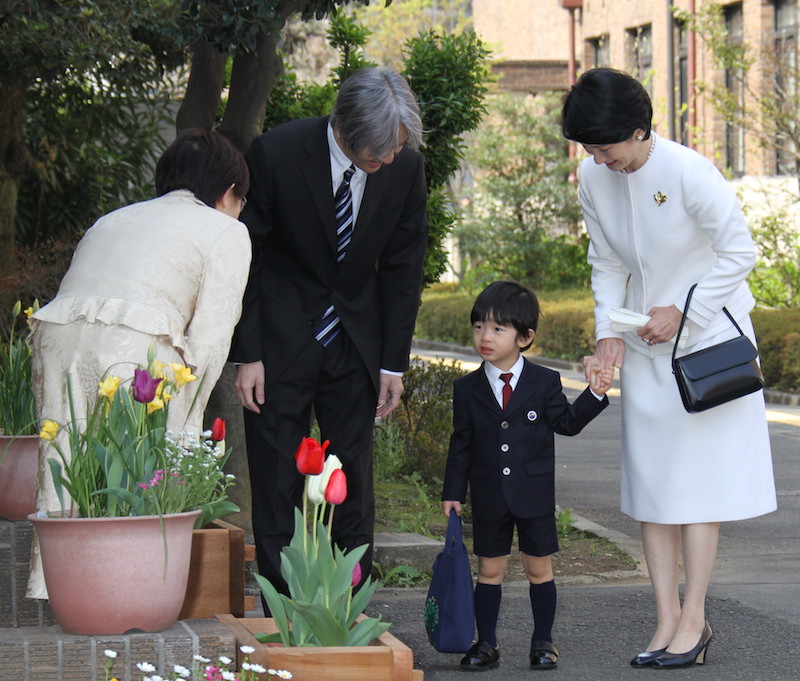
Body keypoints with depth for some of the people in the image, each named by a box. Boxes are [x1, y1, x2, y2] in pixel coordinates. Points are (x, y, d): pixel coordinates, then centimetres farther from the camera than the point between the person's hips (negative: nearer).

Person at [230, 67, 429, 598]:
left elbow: (403, 266, 0)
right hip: (282, 337, -3)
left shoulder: (406, 165, -12)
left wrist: (394, 361, -2)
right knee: (278, 482, -2)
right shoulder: (276, 154, -21)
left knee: (354, 479, 3)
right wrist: (247, 355, -13)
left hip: (355, 338, 3)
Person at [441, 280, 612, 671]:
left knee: (539, 569, 6)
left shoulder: (544, 383, -2)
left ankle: (543, 642, 17)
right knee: (490, 570, 6)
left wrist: (594, 394, -13)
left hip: (536, 495, -1)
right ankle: (486, 643, 16)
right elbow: (461, 444, 5)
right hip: (488, 499, 1)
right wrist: (453, 493, 3)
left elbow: (567, 423, 0)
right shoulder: (467, 389, 1)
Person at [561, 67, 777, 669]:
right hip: (645, 347, 6)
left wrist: (682, 314, -16)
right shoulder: (594, 179, -4)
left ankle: (694, 621, 1)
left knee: (697, 480, -5)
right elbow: (608, 264, 7)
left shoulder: (688, 173, -22)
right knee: (653, 484, 3)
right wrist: (608, 335, -6)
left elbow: (739, 252, -15)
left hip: (707, 335, -6)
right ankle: (667, 619, 7)